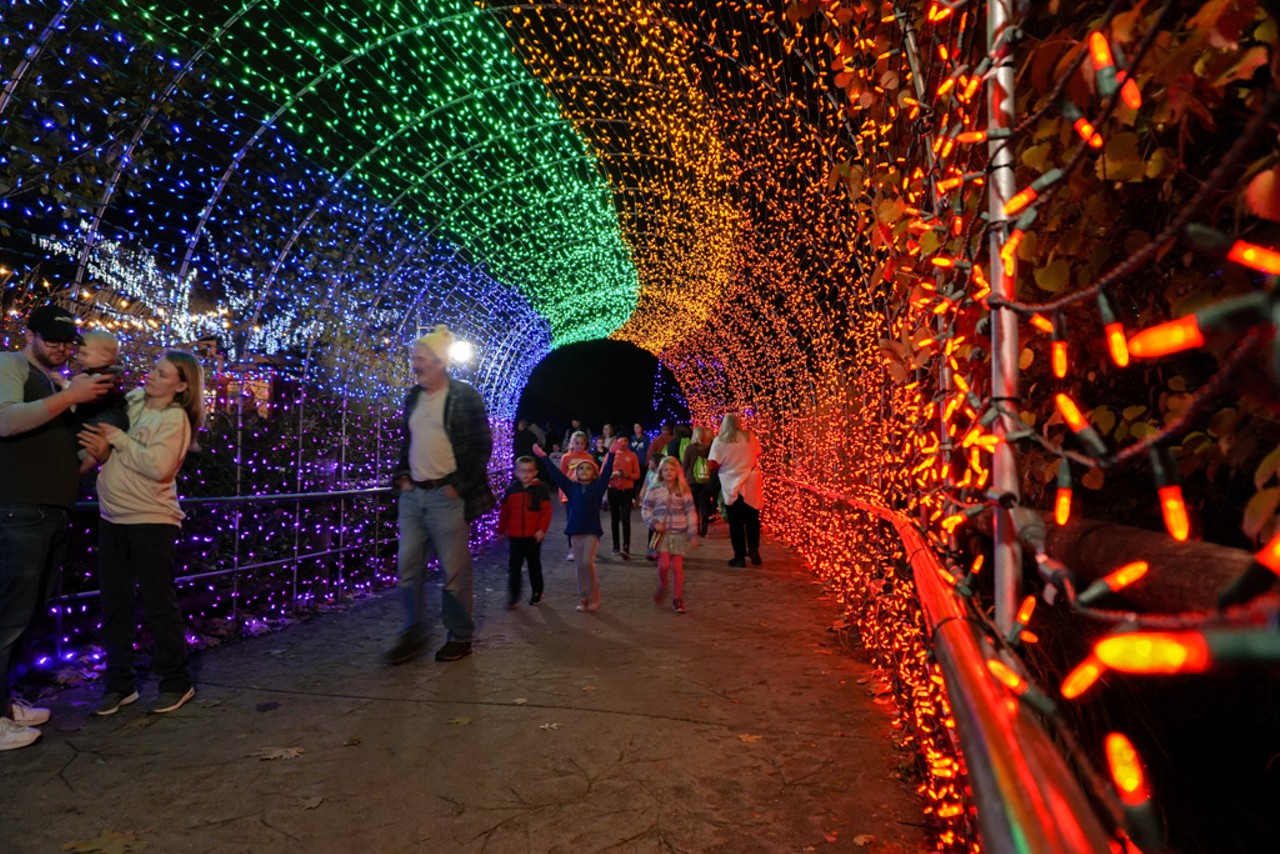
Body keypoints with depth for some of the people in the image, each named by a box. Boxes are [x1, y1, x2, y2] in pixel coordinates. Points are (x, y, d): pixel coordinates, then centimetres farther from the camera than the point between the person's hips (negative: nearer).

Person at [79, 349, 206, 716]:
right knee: (115, 605, 12)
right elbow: (108, 448, 14)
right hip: (112, 518, 6)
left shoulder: (174, 418, -11)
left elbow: (158, 467, -22)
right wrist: (101, 448, -8)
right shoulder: (132, 399, 8)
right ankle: (119, 683, 25)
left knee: (158, 604, 2)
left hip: (151, 520, -6)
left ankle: (176, 683, 16)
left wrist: (118, 438, -14)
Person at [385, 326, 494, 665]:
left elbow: (482, 446, -8)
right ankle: (412, 634, 21)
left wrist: (458, 486, -12)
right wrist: (402, 476, 9)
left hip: (447, 496, -6)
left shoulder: (465, 396, -7)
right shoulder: (412, 397, 13)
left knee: (455, 570, 2)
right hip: (412, 494, 6)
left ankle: (460, 637, 16)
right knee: (408, 567, 8)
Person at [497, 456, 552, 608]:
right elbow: (505, 512, 9)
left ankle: (537, 593, 25)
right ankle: (513, 596, 11)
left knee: (534, 565, 12)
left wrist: (542, 529, -16)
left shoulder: (541, 489, -6)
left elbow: (546, 511, -8)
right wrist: (501, 530, 12)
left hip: (533, 536, -2)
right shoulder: (511, 489, 3)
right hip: (515, 535, 2)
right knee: (513, 566, 1)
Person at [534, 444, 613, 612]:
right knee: (580, 566, 8)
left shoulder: (597, 487, -1)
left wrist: (612, 453, -23)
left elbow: (607, 472, -12)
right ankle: (583, 599, 18)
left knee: (588, 562, -13)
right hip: (575, 531, 3)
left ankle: (594, 598, 3)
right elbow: (557, 474, 0)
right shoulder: (572, 488, 3)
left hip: (592, 531, -3)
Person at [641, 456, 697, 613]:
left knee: (677, 566, 3)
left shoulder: (683, 491, 2)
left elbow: (690, 512, 3)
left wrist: (693, 534, 0)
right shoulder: (654, 490, 0)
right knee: (664, 564, -13)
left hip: (679, 533, 1)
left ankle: (678, 599, 14)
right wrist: (654, 523, -11)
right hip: (662, 533, -1)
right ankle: (662, 586, 19)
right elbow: (645, 509, 5)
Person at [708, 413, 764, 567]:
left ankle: (740, 556, 11)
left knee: (736, 522, 8)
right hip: (752, 485, 2)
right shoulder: (750, 436, -1)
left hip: (731, 486, -2)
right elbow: (757, 455, 12)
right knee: (752, 519, 18)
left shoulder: (720, 441, -9)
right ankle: (753, 548, 5)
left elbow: (712, 465, -12)